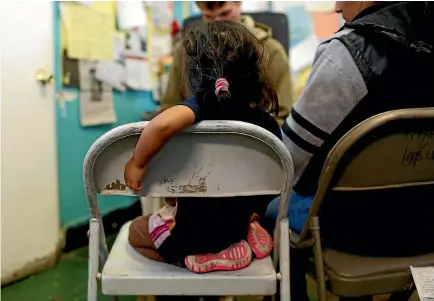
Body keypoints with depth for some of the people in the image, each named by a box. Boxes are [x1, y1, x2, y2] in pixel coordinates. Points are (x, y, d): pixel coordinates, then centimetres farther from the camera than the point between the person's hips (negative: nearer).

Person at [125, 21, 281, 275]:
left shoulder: (202, 107, -23)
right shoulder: (269, 124, -10)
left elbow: (163, 124, -46)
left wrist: (138, 163, -29)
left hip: (190, 231, -4)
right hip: (237, 225, 5)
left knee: (136, 230, 26)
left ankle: (189, 256, 2)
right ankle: (240, 241, 11)